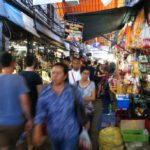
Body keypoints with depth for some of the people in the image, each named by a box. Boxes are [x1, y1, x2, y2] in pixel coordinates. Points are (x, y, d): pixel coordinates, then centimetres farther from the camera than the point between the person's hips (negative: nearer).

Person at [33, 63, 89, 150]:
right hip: (54, 132, 3)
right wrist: (37, 132, -10)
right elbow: (40, 114, -8)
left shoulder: (73, 91, -13)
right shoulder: (45, 92, -11)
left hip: (71, 133, -2)